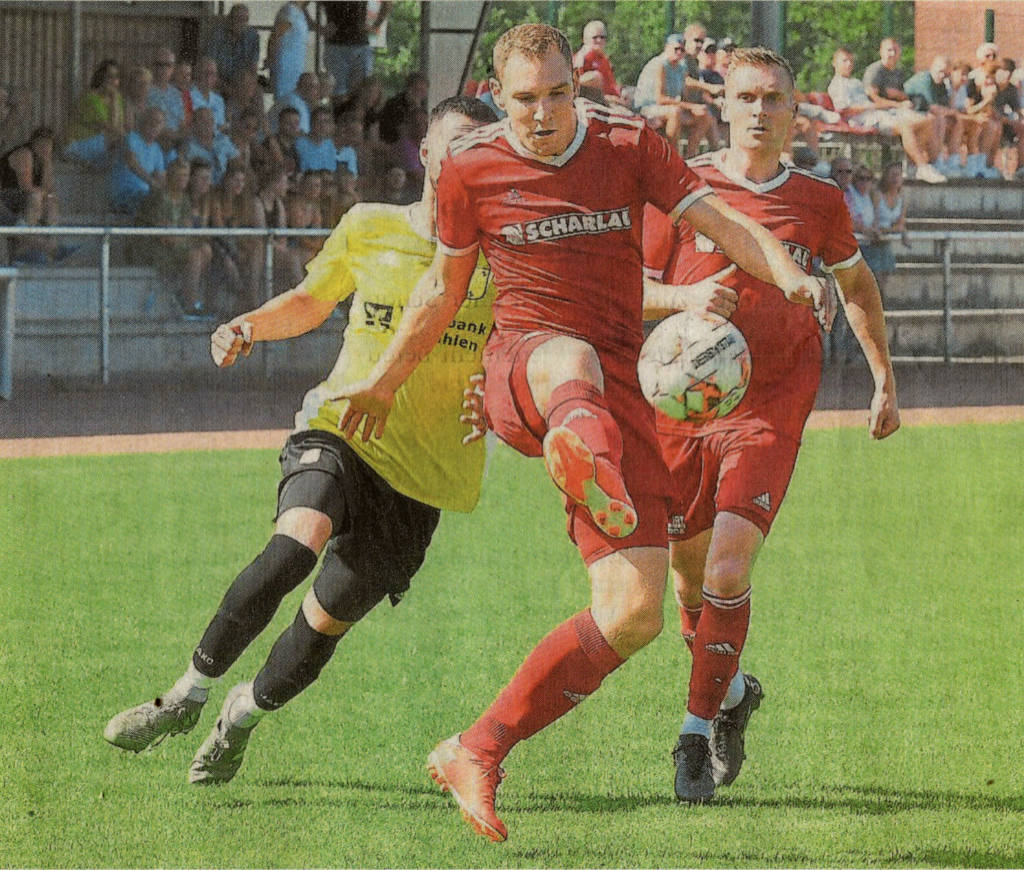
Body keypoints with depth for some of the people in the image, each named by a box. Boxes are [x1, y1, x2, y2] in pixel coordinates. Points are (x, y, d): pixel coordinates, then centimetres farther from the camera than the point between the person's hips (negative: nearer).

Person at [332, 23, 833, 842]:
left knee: (634, 615, -10)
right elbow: (444, 290, 19)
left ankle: (477, 755, 0)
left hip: (616, 388, 2)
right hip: (517, 368, -2)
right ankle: (585, 459, -83)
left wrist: (789, 275, -21)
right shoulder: (472, 168, 4)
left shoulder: (627, 144, 6)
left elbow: (724, 222, -1)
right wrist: (384, 382, 29)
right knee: (569, 359, -44)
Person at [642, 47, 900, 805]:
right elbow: (633, 290, 3)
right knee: (690, 571, 9)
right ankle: (732, 692, 37)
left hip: (769, 409, -1)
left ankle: (698, 732, -6)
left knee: (729, 567, -17)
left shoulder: (819, 203, 4)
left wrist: (886, 382, 24)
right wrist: (688, 298, -18)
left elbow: (857, 285, 22)